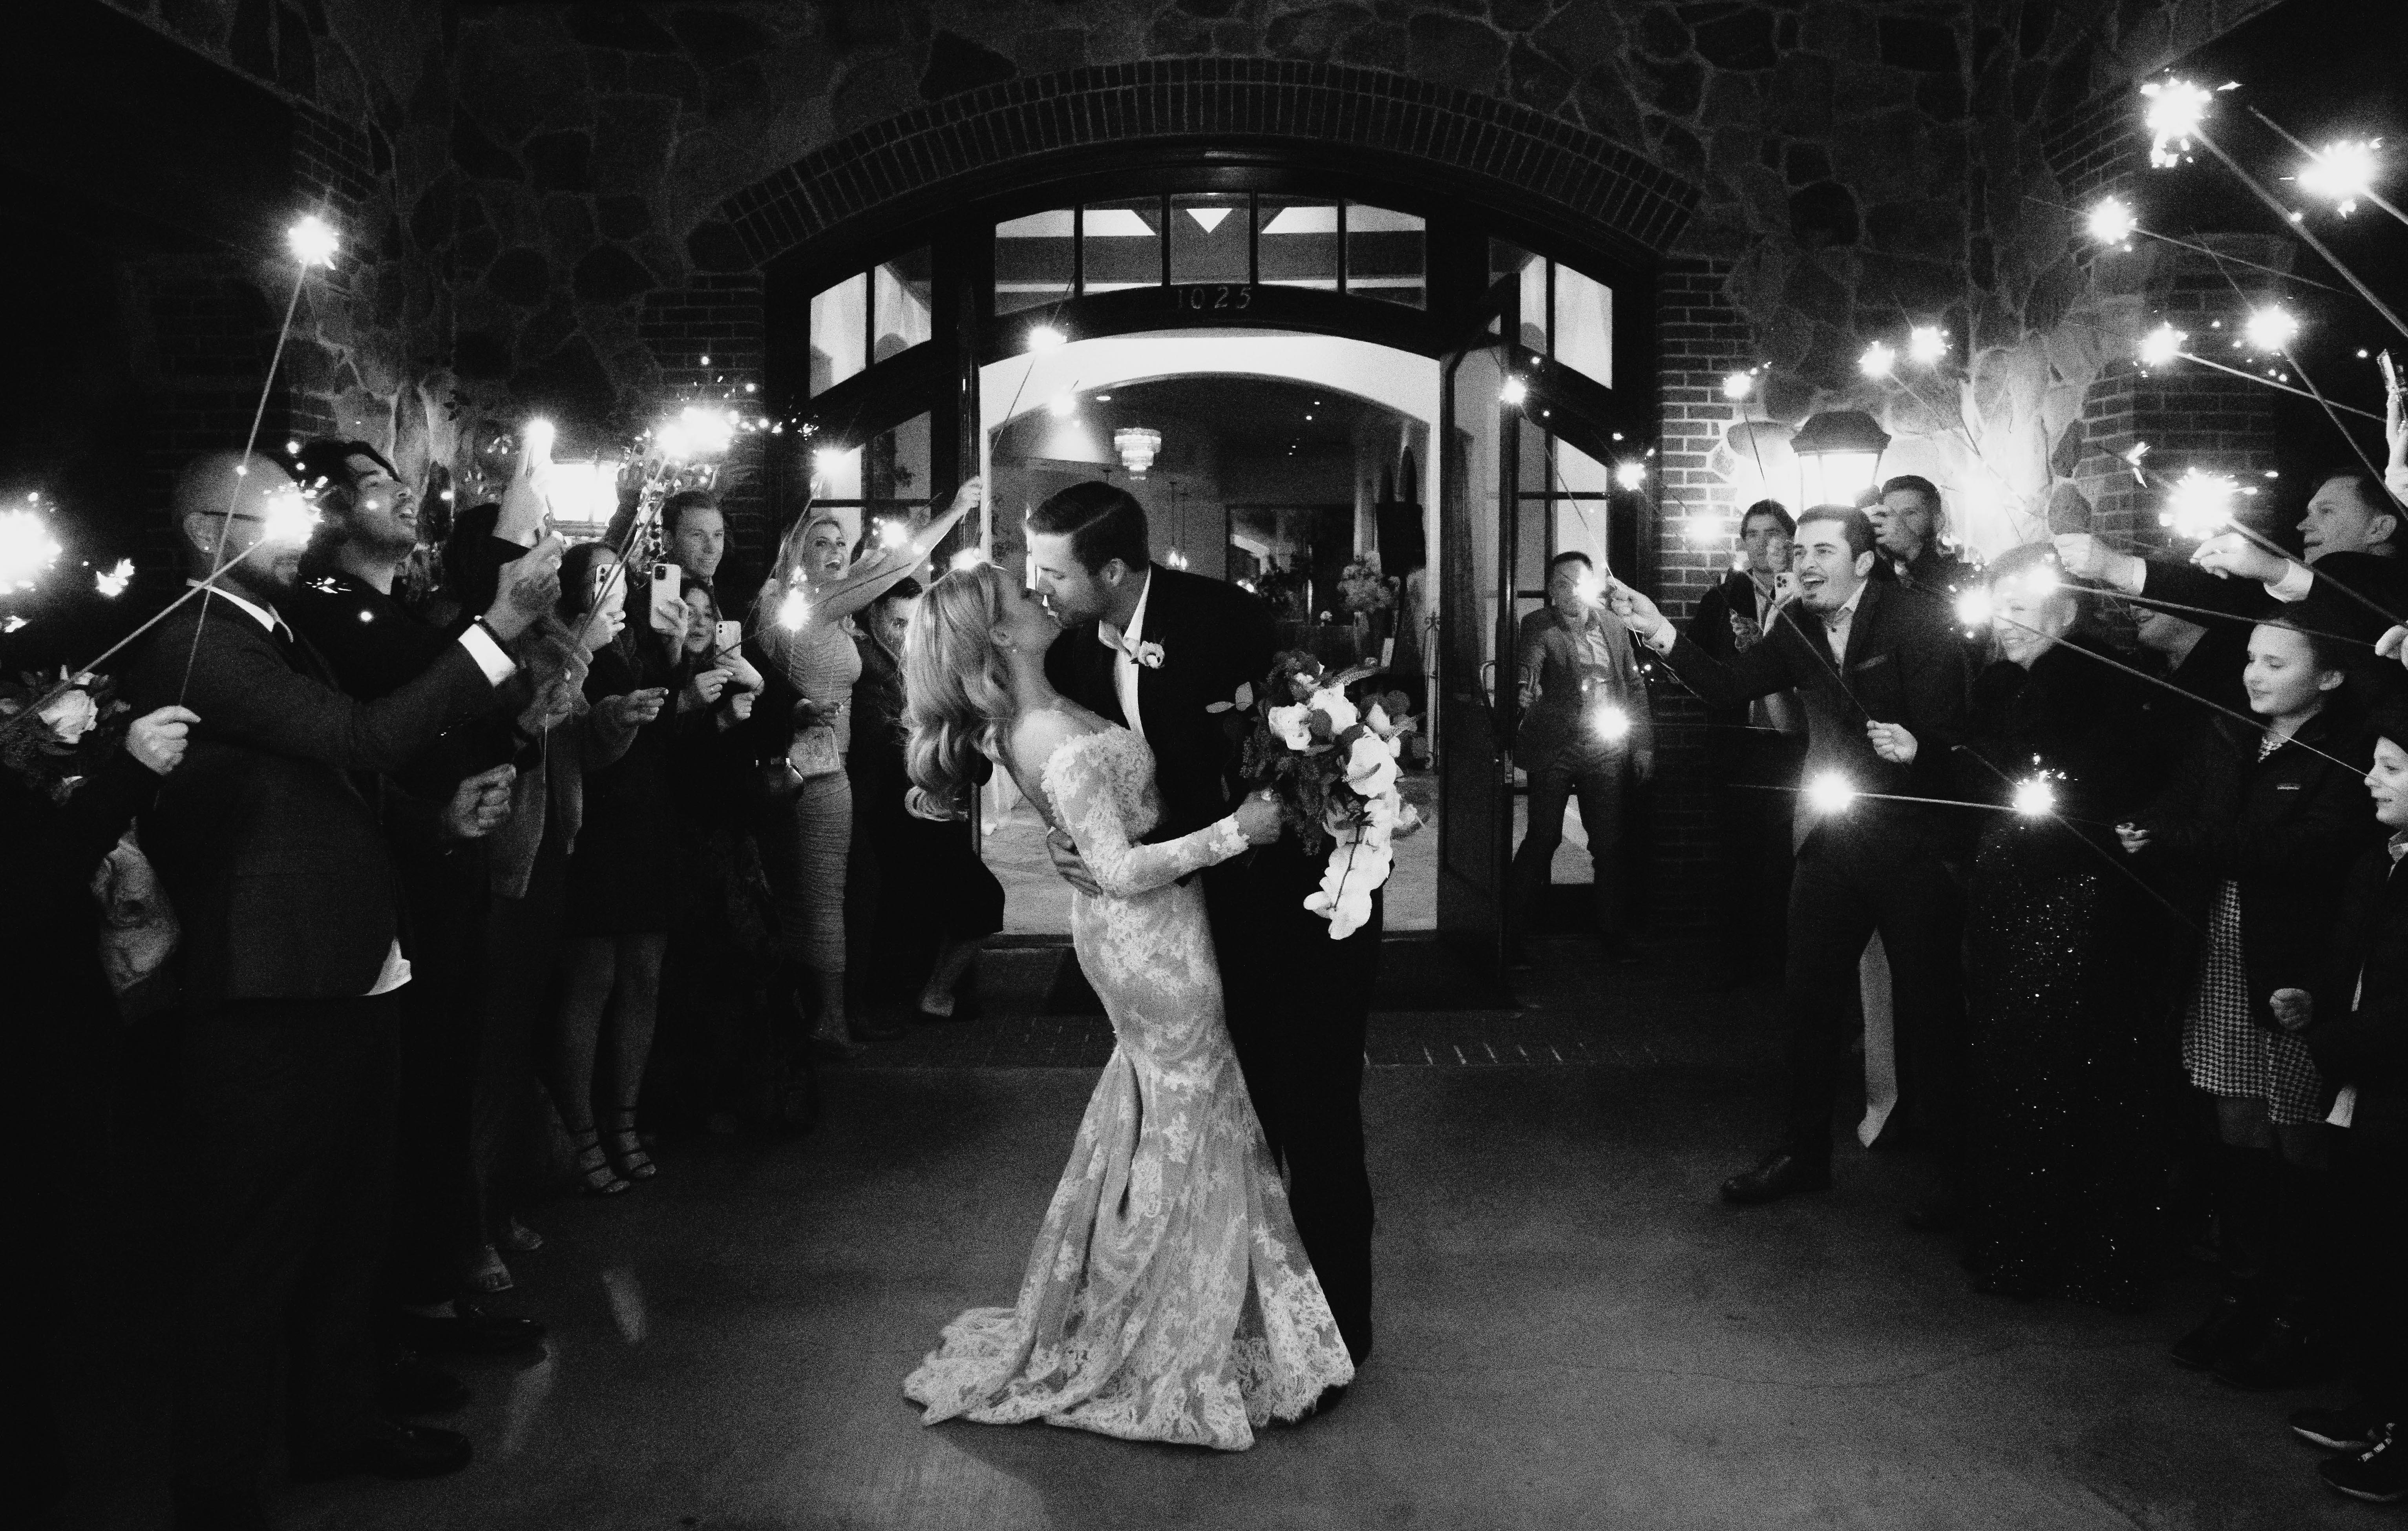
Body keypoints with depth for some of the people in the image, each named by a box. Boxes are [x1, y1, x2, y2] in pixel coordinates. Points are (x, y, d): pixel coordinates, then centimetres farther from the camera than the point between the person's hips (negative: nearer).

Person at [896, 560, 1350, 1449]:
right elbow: (1121, 870, -29)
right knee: (1181, 1132, 7)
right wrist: (1237, 831, -25)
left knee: (1146, 1117, 24)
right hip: (1154, 937, -9)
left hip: (1131, 935, 9)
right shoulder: (1066, 747, -28)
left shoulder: (1021, 720, -1)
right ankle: (1157, 1351, 23)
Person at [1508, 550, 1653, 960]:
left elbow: (1635, 685, 13)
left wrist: (1643, 743, 9)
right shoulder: (1538, 626, -4)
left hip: (1605, 750, 4)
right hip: (1553, 751, -3)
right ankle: (1517, 930, 8)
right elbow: (1529, 658, -24)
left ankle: (1614, 932, 19)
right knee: (1543, 838, -2)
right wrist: (1526, 683, -47)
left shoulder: (1613, 625, 8)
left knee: (1608, 842, 7)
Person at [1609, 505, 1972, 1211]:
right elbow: (1729, 686, 0)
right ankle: (1805, 1153, 26)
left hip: (1913, 844, -6)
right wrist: (1661, 634, -12)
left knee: (1928, 1012, 0)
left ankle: (1964, 1171, 16)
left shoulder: (1919, 628, -15)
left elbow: (1957, 738, -18)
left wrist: (1916, 748, -40)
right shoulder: (1799, 625, 4)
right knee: (1809, 999, 12)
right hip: (1832, 838, 6)